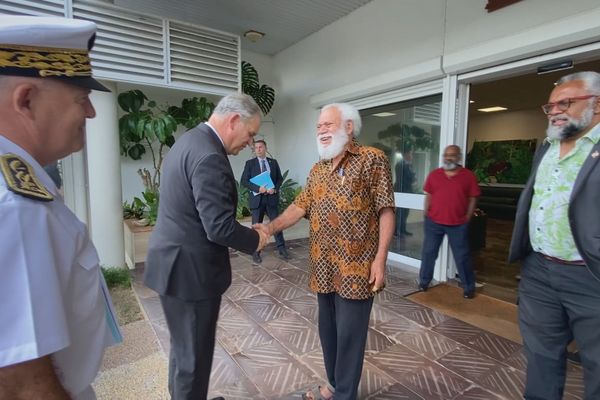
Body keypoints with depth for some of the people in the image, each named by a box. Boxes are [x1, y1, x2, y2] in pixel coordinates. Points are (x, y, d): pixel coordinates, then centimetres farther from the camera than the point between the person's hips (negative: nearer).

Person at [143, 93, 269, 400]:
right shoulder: (209, 156, -24)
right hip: (190, 271, -10)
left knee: (183, 348, 27)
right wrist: (255, 240, -8)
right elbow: (220, 228, -27)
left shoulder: (187, 140, 9)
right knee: (194, 355, 11)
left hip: (174, 264, 10)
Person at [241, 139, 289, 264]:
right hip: (257, 198, -1)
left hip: (271, 197, 2)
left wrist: (275, 189, -10)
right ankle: (255, 252, 16)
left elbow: (280, 178, 9)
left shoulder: (273, 162, 9)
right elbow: (244, 180, -5)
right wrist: (258, 188, -18)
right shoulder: (250, 163, 2)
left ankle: (281, 249, 16)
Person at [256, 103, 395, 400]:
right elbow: (299, 207, 8)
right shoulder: (318, 169, 13)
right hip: (323, 267, 7)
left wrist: (380, 258, -15)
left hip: (356, 268, -6)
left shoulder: (372, 159, -6)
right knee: (327, 330, 20)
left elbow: (385, 211, -10)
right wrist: (269, 228, -6)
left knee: (349, 334, 7)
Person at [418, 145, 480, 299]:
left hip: (458, 224, -1)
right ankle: (424, 281, 24)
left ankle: (469, 287, 24)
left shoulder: (468, 176, -1)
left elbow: (473, 199, 1)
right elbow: (428, 196, 7)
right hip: (433, 222, 2)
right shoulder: (434, 174, 3)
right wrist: (426, 214, 4)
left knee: (462, 256, 8)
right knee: (428, 253, 9)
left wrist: (467, 218, -3)